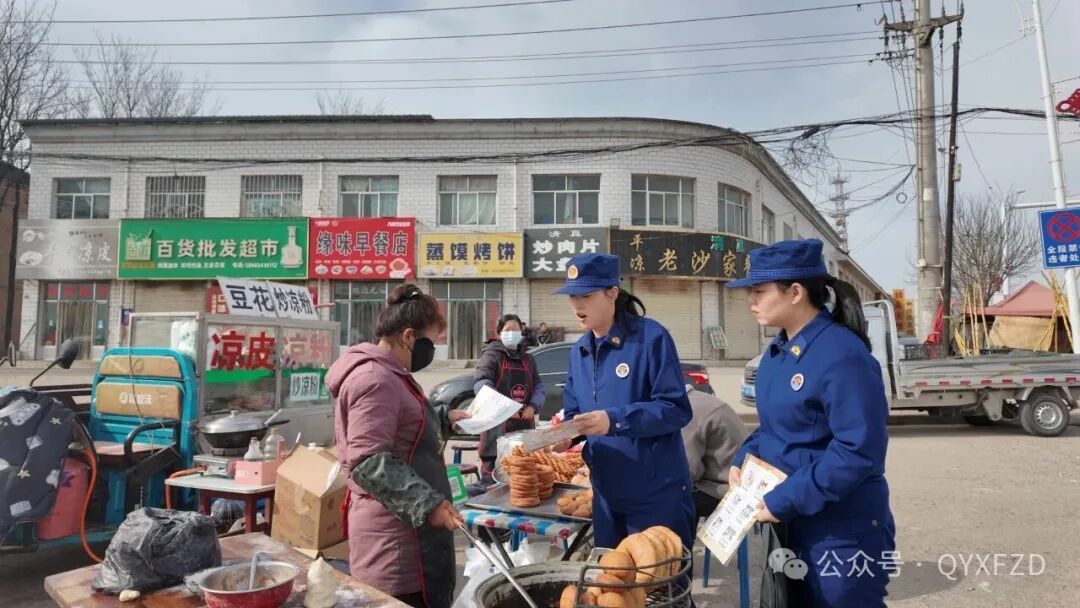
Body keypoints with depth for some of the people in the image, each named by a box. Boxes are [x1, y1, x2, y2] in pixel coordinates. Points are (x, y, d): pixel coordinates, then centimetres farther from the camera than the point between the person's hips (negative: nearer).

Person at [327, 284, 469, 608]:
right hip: (394, 530, -10)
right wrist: (428, 504, -23)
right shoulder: (375, 380, -18)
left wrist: (444, 419, 21)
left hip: (407, 522, 10)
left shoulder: (389, 374, 16)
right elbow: (369, 464, -24)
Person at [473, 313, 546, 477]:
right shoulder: (491, 355, -4)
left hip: (525, 424, 6)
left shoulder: (528, 359, 17)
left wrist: (533, 406, -10)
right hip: (498, 425, -6)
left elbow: (538, 385, 12)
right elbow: (481, 383, -20)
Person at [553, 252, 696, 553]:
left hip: (656, 493, -6)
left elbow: (676, 409, -18)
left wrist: (615, 420, -28)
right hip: (606, 493, 7)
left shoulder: (651, 337, -14)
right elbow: (574, 412, 13)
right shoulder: (579, 351, 8)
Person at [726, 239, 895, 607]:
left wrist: (783, 501, -24)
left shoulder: (842, 356, -24)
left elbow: (860, 450, -28)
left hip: (842, 535, -9)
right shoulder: (777, 351, 5)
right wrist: (743, 460, -1)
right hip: (793, 525, 9)